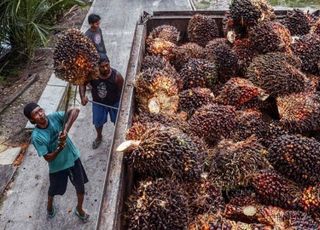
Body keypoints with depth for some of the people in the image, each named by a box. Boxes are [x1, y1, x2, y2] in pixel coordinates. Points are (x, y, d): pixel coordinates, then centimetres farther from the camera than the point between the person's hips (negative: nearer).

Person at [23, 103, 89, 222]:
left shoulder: (54, 117, -18)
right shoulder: (36, 136, -25)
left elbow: (75, 111, -29)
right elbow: (48, 158, -22)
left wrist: (66, 129, -37)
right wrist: (60, 148, -38)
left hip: (73, 158, 2)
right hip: (57, 166, -2)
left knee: (80, 186, 17)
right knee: (54, 190, 24)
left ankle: (79, 209, 46)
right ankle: (50, 204, 60)